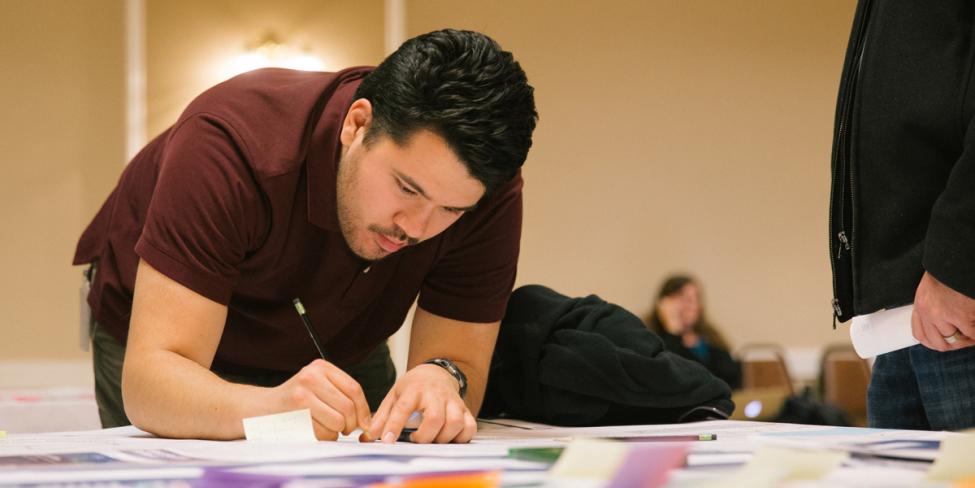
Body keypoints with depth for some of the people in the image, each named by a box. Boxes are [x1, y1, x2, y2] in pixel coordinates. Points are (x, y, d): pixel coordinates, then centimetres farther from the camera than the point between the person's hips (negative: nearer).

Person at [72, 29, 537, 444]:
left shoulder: (487, 191, -27)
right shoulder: (229, 144, -37)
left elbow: (462, 362, -23)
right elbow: (149, 381, -42)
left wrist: (441, 380, -48)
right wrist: (268, 406, -62)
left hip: (339, 352, 3)